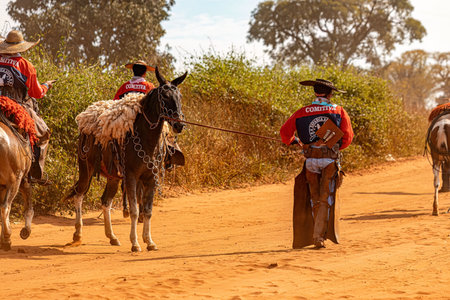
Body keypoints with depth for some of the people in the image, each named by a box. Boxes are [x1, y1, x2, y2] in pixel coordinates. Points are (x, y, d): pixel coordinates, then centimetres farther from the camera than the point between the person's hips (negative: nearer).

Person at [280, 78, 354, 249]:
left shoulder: (302, 113, 3)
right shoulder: (339, 112, 0)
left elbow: (285, 132, 7)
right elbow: (347, 137, -1)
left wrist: (293, 141, 29)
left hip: (311, 160, 2)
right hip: (330, 160, -1)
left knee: (315, 200, 14)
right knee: (326, 199, 3)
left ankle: (317, 236, 18)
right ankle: (319, 236, -9)